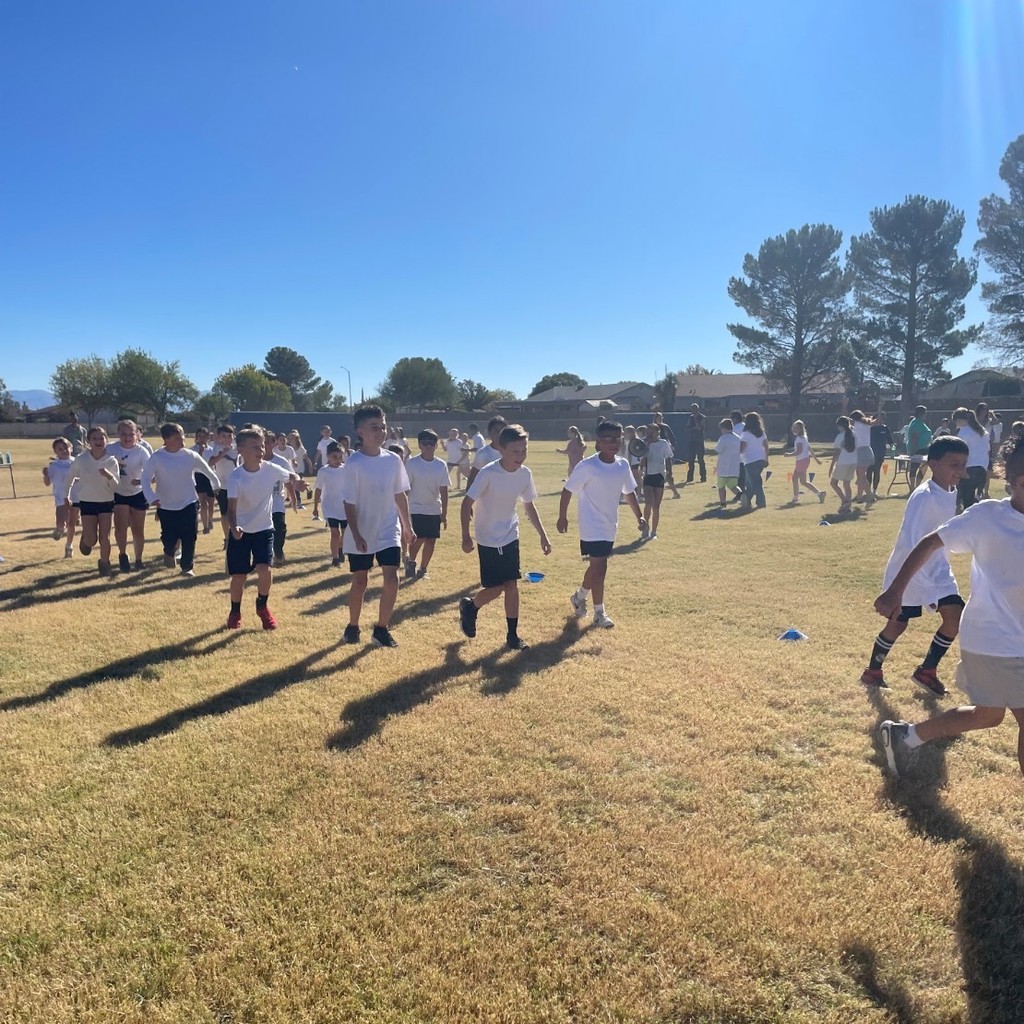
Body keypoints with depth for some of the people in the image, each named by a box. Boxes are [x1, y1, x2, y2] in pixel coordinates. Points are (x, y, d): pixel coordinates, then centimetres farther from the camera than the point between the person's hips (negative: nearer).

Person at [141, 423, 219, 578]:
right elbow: (145, 479, -11)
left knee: (189, 538, 0)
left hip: (189, 504, 1)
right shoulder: (156, 458, -12)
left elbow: (207, 471, 6)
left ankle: (187, 566, 18)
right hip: (166, 506, -1)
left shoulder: (191, 456, -8)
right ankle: (169, 553, 41)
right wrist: (151, 498, -26)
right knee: (169, 539, 5)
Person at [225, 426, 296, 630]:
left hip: (264, 528, 1)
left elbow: (291, 476, 7)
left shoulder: (271, 469, -11)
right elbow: (231, 507, -24)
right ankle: (235, 612, 29)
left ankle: (262, 607, 13)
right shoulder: (236, 476, -19)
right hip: (241, 530, -1)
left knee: (265, 569, -14)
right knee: (239, 575, 4)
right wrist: (233, 527, -43)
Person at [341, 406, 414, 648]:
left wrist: (407, 526, 12)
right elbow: (349, 503, -13)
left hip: (389, 531, 3)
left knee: (391, 577, -8)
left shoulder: (394, 460, -2)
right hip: (361, 534, -3)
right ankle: (352, 626, 30)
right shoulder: (354, 463, -14)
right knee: (360, 580, 10)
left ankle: (382, 629, 7)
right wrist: (356, 535, -17)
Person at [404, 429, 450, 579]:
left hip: (435, 510, 3)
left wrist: (444, 514, 0)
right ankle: (411, 562, 18)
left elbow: (444, 491, 2)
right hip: (416, 509, -3)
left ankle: (423, 569, 22)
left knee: (431, 541, 5)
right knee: (418, 539, -10)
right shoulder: (411, 464, -9)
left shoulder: (441, 465, -1)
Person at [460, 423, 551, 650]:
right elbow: (467, 503, -18)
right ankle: (469, 606, 29)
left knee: (511, 584, 3)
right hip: (488, 539, -5)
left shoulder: (525, 474, -6)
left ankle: (512, 635, 14)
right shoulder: (488, 473, -23)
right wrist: (465, 536, -24)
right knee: (496, 588, -2)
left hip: (511, 536, 5)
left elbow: (529, 506, 7)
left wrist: (543, 535, 6)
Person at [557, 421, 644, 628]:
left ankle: (579, 597, 41)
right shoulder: (587, 466, -18)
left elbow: (629, 492, 13)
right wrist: (562, 517, -8)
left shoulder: (623, 465, -1)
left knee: (596, 567, 17)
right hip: (592, 527, -6)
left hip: (610, 527, 7)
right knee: (599, 568, -8)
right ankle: (599, 613, 5)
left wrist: (639, 516, 10)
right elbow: (567, 490, -10)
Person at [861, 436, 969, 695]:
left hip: (937, 568, 7)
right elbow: (910, 543, -30)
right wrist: (925, 586, -32)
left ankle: (927, 671, 13)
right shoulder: (923, 497, -25)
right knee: (897, 624, 5)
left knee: (955, 616, -6)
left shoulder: (951, 493, 0)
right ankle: (873, 671, 28)